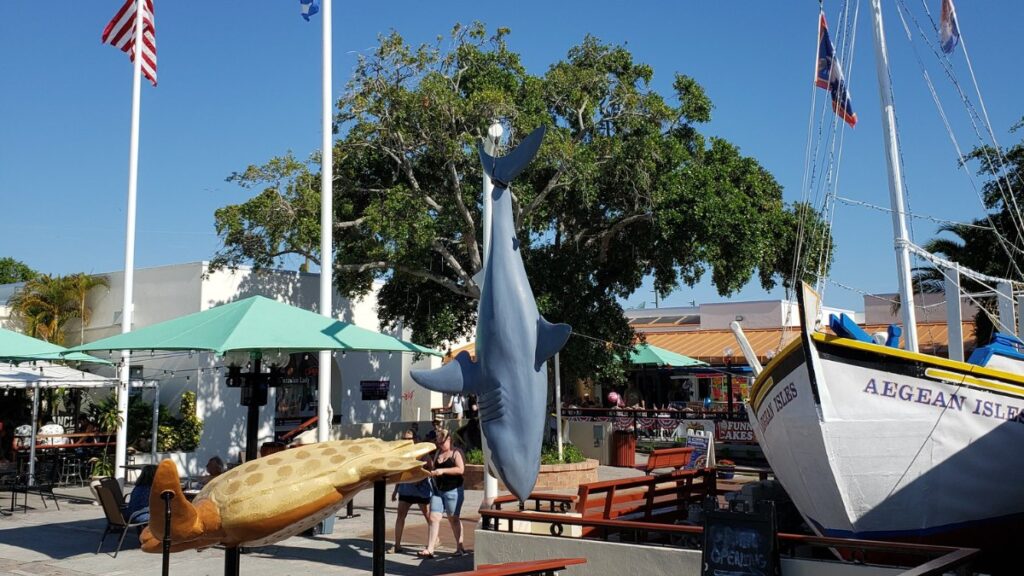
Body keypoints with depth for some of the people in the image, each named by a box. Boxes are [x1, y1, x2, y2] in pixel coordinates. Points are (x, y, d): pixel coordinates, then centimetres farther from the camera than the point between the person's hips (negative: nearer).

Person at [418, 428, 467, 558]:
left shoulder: (456, 453, -7)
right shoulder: (437, 453, 11)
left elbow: (461, 469, -19)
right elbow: (432, 468, 23)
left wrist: (443, 470, -24)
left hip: (452, 490, -5)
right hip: (437, 490, 5)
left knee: (454, 518, 6)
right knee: (433, 518, -3)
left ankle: (460, 546, 21)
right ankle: (429, 549, -5)